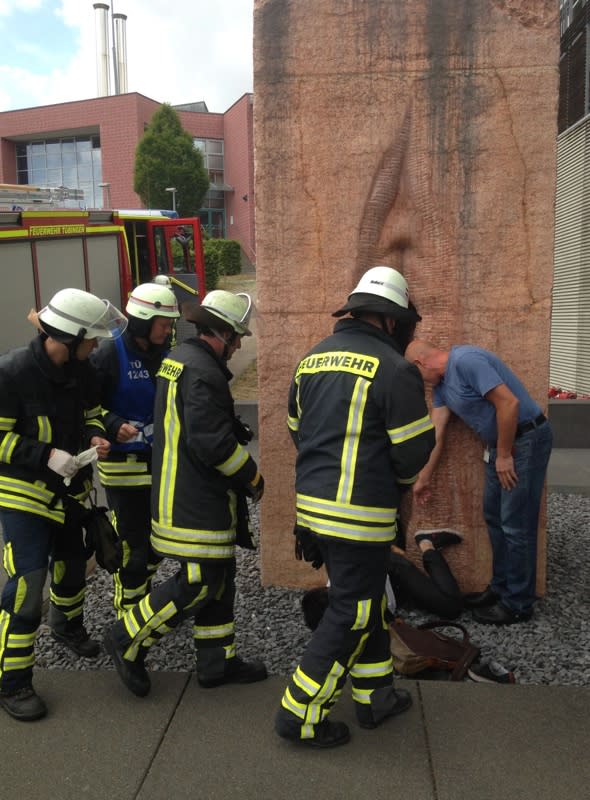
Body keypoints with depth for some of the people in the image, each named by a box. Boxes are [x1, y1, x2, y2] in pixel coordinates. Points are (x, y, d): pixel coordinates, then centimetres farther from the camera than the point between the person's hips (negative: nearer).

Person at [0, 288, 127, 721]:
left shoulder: (81, 370, -3)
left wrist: (96, 437, -11)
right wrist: (46, 456, -29)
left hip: (70, 488, 7)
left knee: (74, 560, 23)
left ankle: (68, 624, 52)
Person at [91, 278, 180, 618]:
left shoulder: (167, 351, 4)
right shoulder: (110, 353, -13)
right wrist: (112, 426, -24)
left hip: (160, 459, 6)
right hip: (124, 461, -6)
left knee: (158, 537, 17)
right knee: (133, 541, -1)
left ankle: (143, 597, 39)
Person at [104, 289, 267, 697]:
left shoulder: (179, 358, 13)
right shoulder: (203, 372, -19)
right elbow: (214, 443, -25)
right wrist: (253, 477, -9)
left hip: (182, 493, 11)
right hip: (195, 503, -11)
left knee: (219, 576, 16)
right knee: (198, 582, -2)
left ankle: (217, 662, 26)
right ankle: (127, 640, 13)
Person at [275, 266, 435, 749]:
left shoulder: (312, 359, 8)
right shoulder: (393, 369, -13)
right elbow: (415, 452, -10)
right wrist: (396, 479, 12)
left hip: (311, 505, 8)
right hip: (361, 515, -8)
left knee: (366, 600, 23)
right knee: (351, 614, 7)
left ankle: (375, 696, 36)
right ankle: (301, 715, 17)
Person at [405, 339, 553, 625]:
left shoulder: (466, 360, -21)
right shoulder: (441, 384, 9)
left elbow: (509, 403, -26)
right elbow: (436, 434, 14)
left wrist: (504, 455, -17)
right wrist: (424, 478, 18)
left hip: (526, 440, -9)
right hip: (500, 444, 10)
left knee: (516, 523, -2)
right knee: (495, 517, 15)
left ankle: (518, 604, 10)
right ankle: (500, 587, 29)